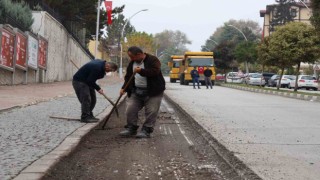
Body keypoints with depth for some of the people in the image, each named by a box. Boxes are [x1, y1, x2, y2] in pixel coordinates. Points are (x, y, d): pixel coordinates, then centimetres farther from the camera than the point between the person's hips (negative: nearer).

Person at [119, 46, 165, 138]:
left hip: (152, 92, -6)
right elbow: (128, 77, 16)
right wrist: (124, 88, 3)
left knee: (151, 112, -5)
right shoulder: (132, 63, 11)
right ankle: (131, 128, 15)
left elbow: (155, 71, -24)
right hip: (136, 92, 6)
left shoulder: (153, 60, -9)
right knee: (130, 109, 2)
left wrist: (141, 71, -30)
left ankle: (146, 130, 6)